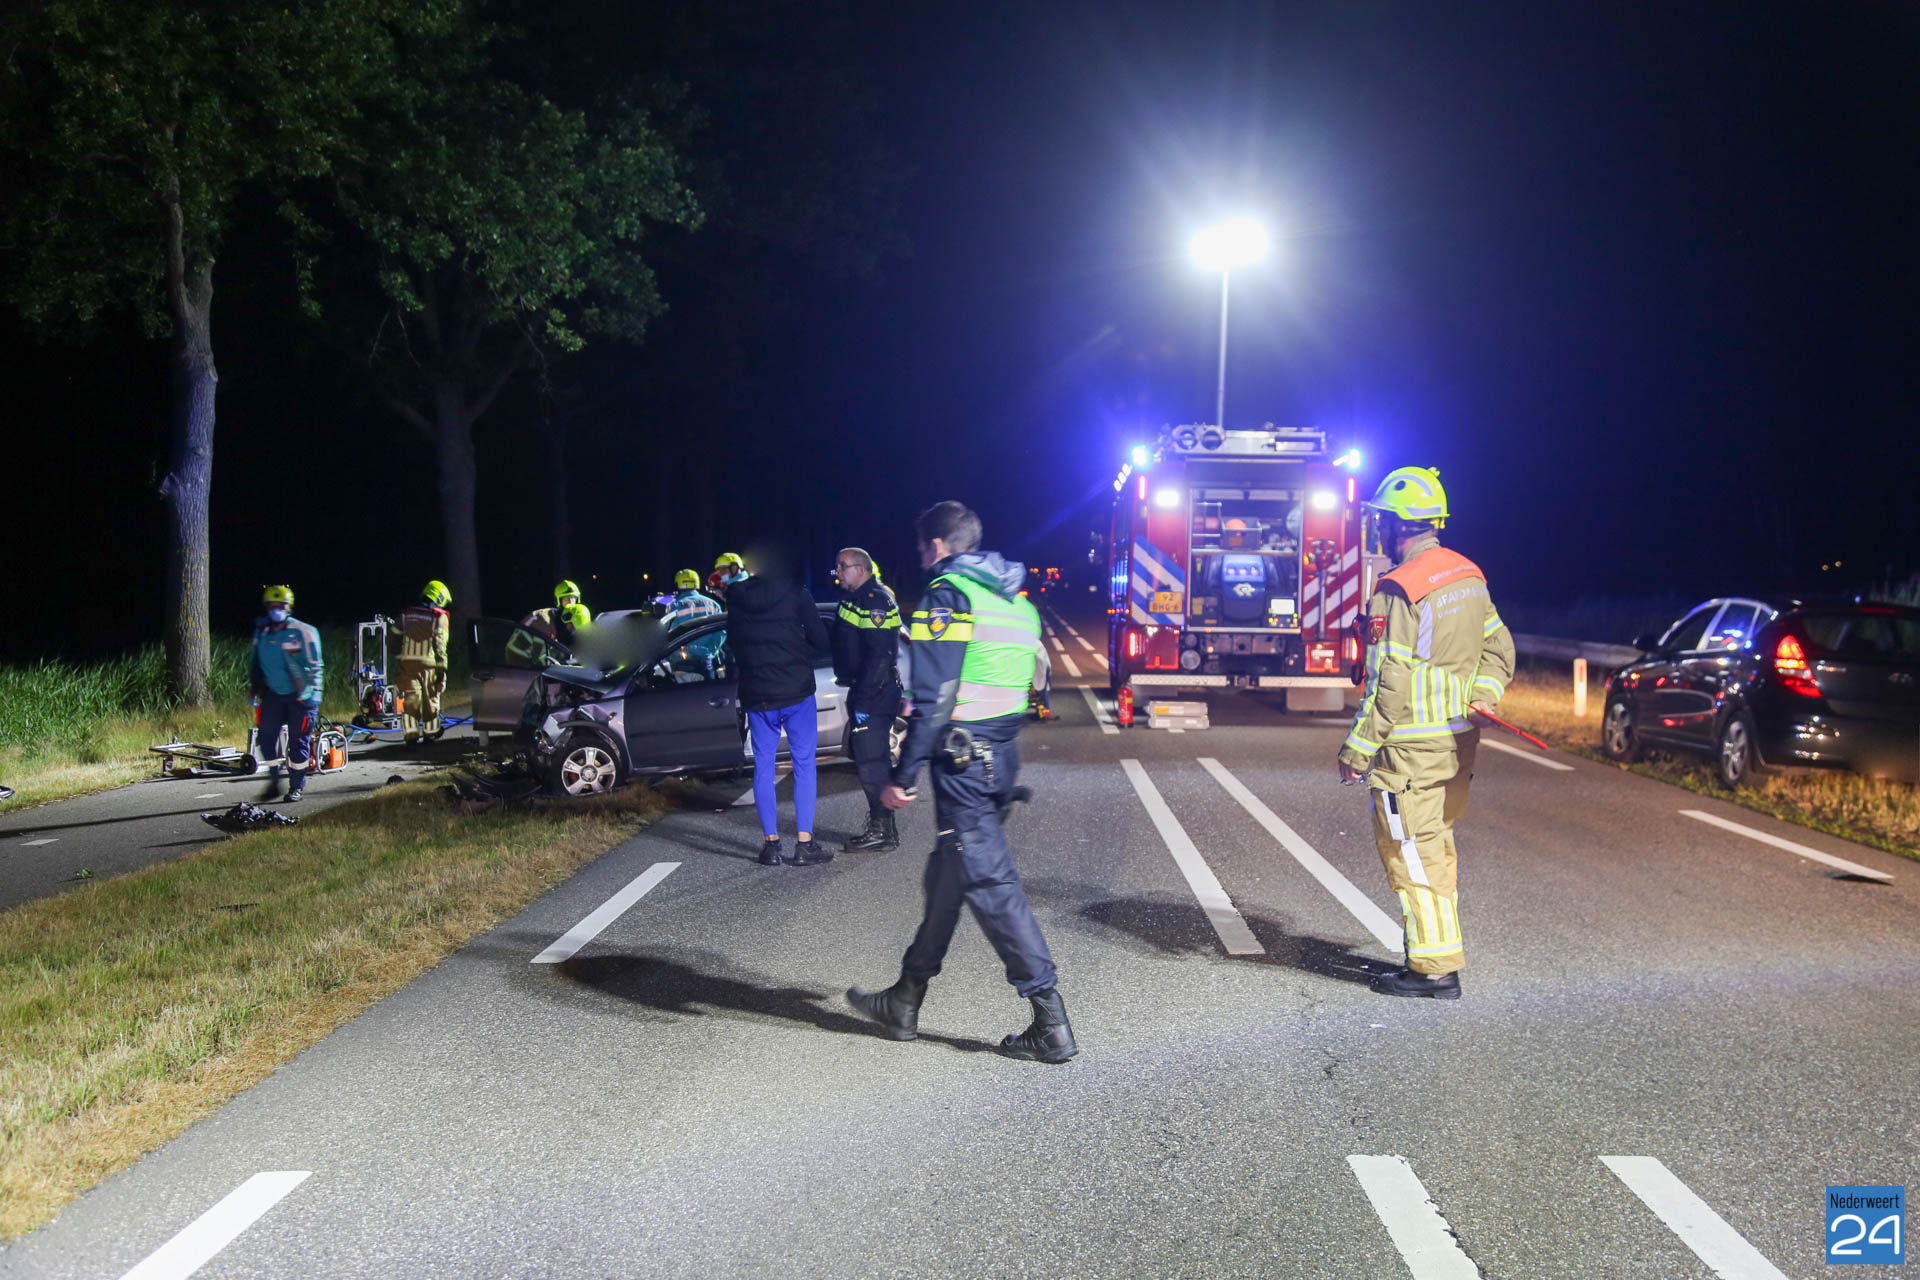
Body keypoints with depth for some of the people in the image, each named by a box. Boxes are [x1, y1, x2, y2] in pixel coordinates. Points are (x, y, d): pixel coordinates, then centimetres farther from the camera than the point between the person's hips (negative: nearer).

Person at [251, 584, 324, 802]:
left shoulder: (303, 632, -10)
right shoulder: (261, 631, 7)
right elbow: (255, 663, 21)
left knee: (298, 741, -2)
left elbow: (313, 667, -9)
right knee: (266, 737, -4)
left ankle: (297, 785, 12)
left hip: (300, 696, -5)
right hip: (273, 693, 5)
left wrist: (308, 694, -15)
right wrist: (254, 685, 16)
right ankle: (274, 782, 12)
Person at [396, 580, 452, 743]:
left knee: (410, 699, 2)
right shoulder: (440, 617, -2)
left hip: (406, 663, 2)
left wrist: (396, 668, 18)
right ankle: (430, 733, 21)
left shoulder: (405, 614, 10)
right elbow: (440, 646, -7)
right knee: (431, 700, 13)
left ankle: (410, 734, -8)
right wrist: (442, 672, -5)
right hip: (428, 664, -2)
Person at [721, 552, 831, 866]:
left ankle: (771, 843, 9)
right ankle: (804, 843, -2)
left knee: (763, 766, 10)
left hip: (756, 696, 2)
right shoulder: (795, 595, -5)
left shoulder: (736, 600, 2)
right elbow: (819, 639, -4)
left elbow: (732, 642, 12)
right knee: (804, 764, 3)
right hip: (796, 692, -2)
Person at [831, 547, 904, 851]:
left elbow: (879, 655, -23)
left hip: (874, 696, -11)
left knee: (872, 762, -8)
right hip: (865, 693, 11)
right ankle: (879, 827, 23)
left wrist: (863, 698, -24)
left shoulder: (875, 601, -16)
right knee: (866, 759, 15)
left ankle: (883, 832, -2)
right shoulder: (859, 598, 17)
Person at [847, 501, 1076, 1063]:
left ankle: (1050, 1022, -7)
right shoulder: (1016, 600, 16)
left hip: (962, 761, -9)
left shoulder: (947, 596, -12)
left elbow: (933, 698, -18)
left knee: (989, 881, -6)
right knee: (947, 875, 17)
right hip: (1001, 757, 9)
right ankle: (905, 1001, 29)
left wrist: (902, 775, -15)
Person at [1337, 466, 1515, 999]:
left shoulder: (1398, 591, -19)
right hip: (1460, 739, 9)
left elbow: (1389, 685, -21)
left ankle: (1435, 968, 1)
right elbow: (1499, 648, 17)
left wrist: (1358, 748, -15)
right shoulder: (1468, 575, 10)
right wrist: (1481, 697, 10)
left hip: (1413, 745, -9)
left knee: (1411, 850, -1)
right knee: (1437, 844, 20)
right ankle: (1438, 951, 30)